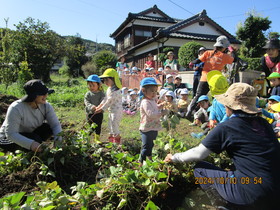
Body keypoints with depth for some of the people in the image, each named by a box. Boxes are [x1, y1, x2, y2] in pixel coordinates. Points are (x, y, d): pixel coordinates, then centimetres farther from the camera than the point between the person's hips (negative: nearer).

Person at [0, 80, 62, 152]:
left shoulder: (46, 106, -16)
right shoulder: (16, 108, -30)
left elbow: (55, 124, -17)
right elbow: (10, 134, -32)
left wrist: (58, 136, -39)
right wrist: (30, 144, -46)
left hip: (30, 133, 5)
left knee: (49, 127, -18)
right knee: (35, 139, -31)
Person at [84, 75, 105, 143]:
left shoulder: (101, 94, -4)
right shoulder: (88, 94, 0)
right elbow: (86, 102, -10)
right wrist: (91, 106, -30)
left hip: (99, 113, 0)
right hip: (90, 113, 0)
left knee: (98, 126, 9)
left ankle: (97, 138, 25)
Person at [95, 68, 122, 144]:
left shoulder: (115, 90, -23)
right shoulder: (109, 89, 9)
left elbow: (109, 101, -23)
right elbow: (105, 99, 15)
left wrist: (101, 109, -16)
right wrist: (99, 106, 9)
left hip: (116, 110, -10)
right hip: (111, 110, 10)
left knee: (114, 124, -4)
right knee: (110, 124, 19)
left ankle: (117, 141, 11)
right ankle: (111, 139, 35)